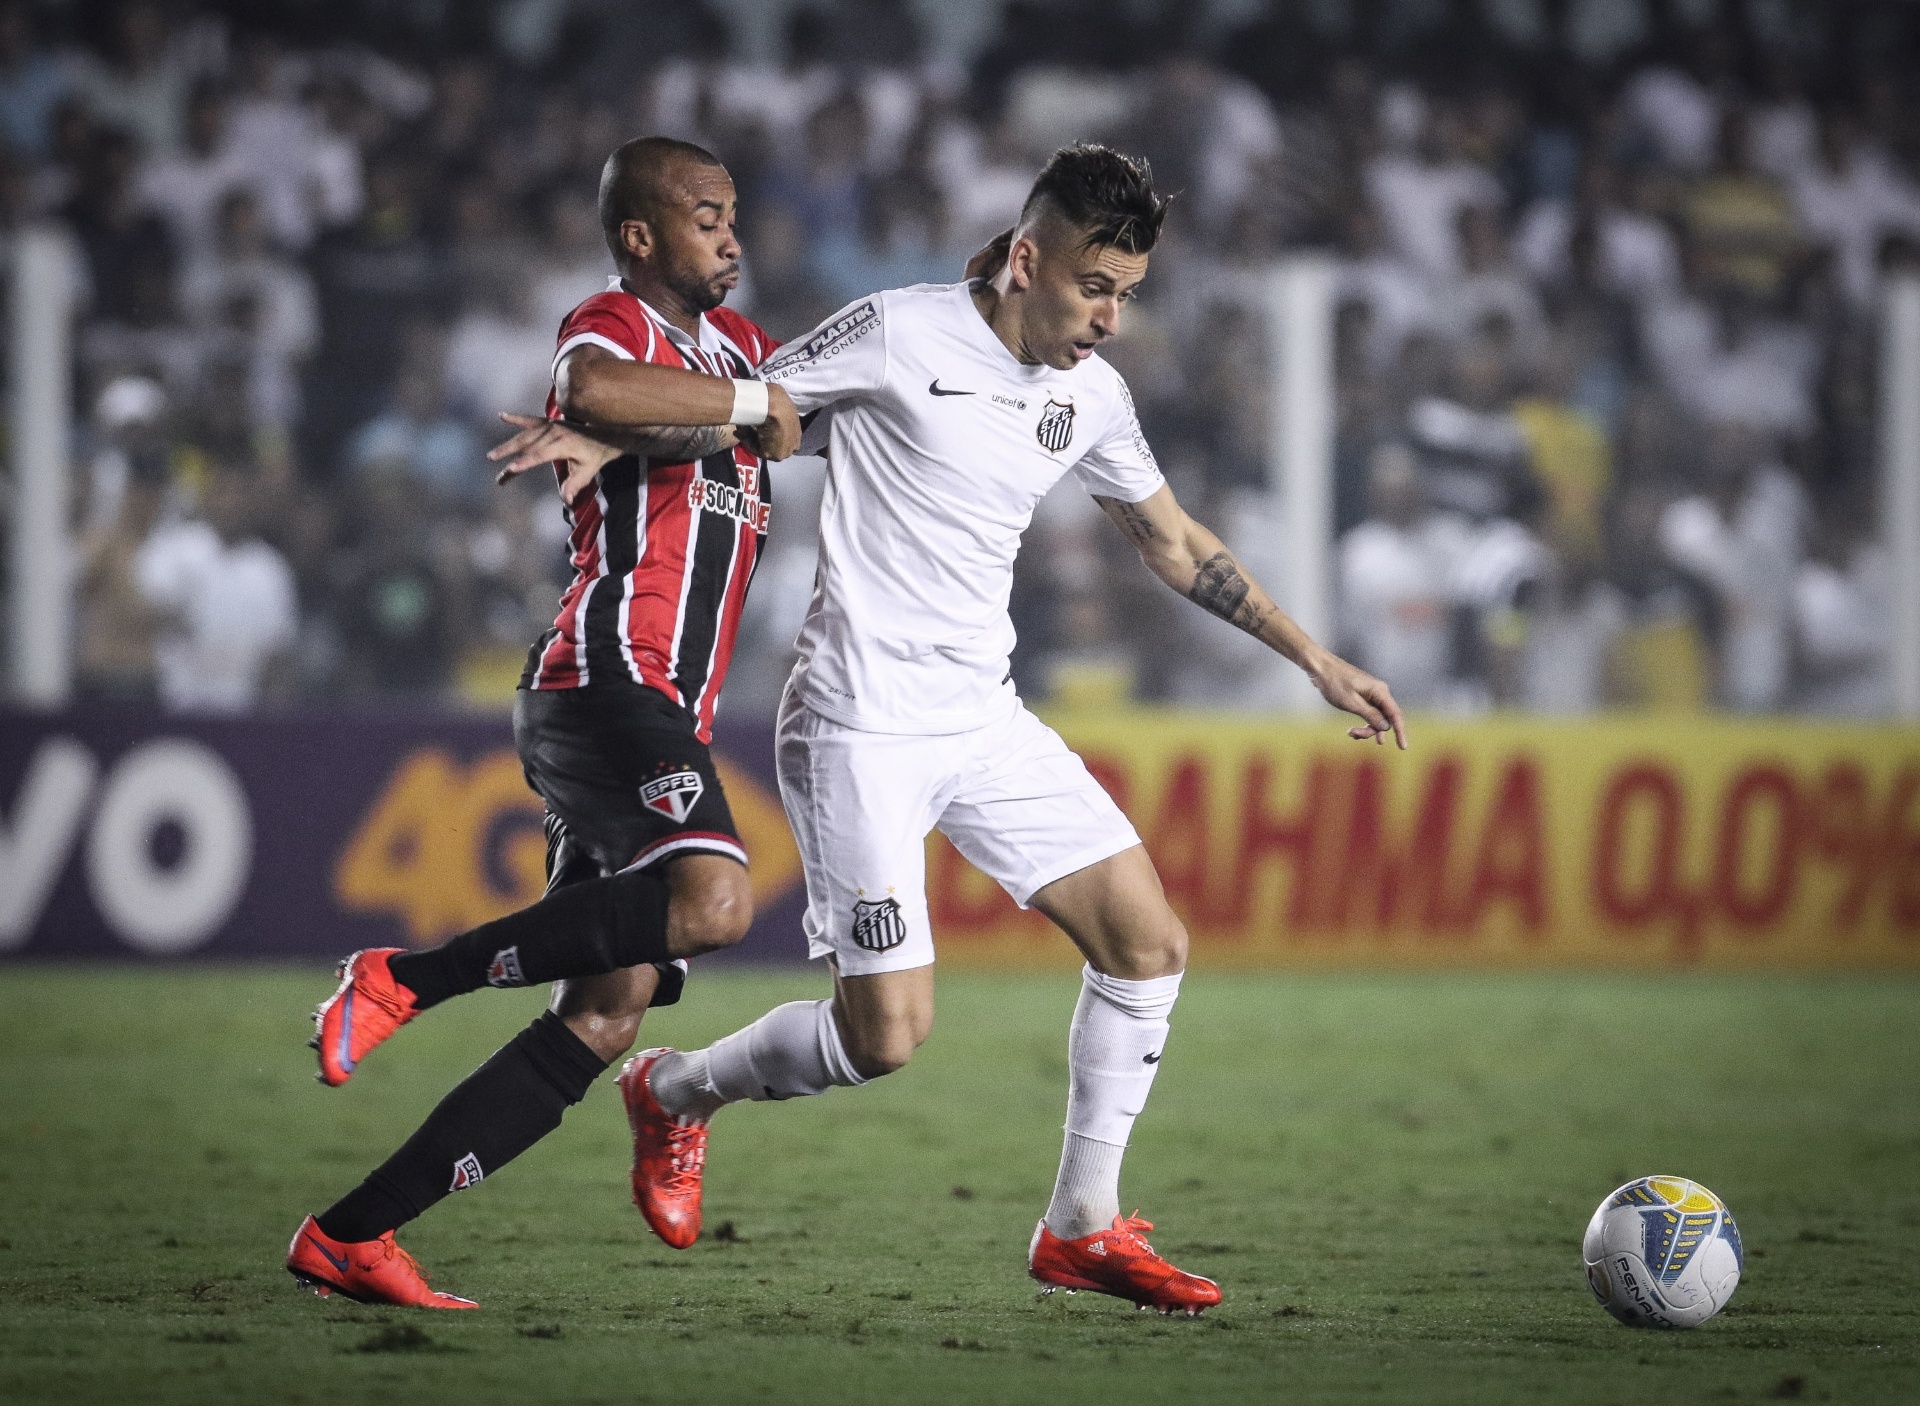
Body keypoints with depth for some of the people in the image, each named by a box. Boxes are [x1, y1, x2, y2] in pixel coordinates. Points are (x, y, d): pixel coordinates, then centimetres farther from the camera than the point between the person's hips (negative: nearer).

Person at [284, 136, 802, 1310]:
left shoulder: (731, 342, 24)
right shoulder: (615, 323, -3)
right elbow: (593, 389, -25)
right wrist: (747, 401, -16)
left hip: (666, 721, 9)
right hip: (606, 678, -9)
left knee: (607, 1016, 1)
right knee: (715, 901, -32)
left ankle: (351, 1236, 1)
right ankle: (406, 979, -18)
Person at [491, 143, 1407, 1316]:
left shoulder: (1093, 393, 8)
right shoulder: (900, 335, -12)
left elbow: (1175, 544, 22)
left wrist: (1317, 661, 22)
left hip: (987, 723, 7)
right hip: (863, 727, -7)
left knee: (1149, 943, -2)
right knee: (887, 1034, -11)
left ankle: (1083, 1229, 9)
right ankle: (678, 1091, 18)